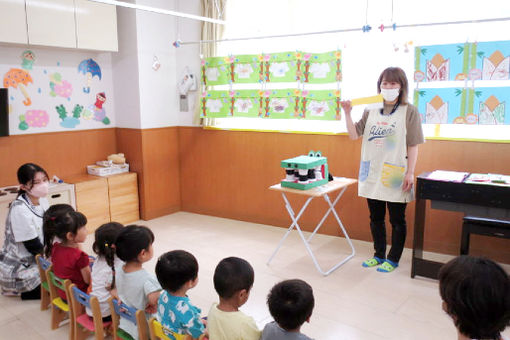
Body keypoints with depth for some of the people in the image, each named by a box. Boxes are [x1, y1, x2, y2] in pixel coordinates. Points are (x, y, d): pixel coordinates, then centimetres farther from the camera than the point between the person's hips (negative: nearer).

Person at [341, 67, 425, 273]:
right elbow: (354, 135, 2)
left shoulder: (409, 112, -4)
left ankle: (393, 259, 22)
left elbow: (413, 146, -6)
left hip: (395, 176, -4)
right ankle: (379, 255, 31)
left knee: (397, 220, 7)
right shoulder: (371, 111, 7)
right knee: (376, 218, 15)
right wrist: (347, 113, -11)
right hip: (372, 174, 5)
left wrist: (410, 173, -12)